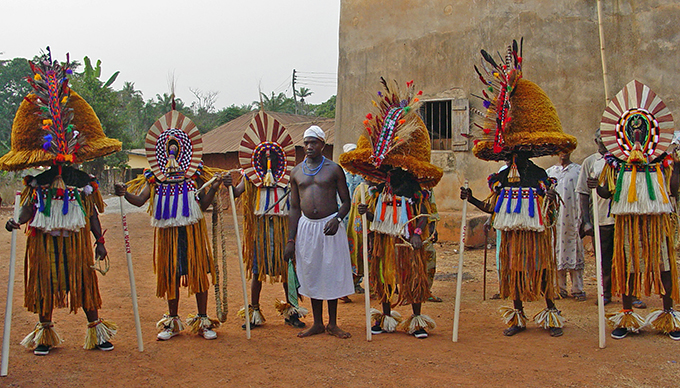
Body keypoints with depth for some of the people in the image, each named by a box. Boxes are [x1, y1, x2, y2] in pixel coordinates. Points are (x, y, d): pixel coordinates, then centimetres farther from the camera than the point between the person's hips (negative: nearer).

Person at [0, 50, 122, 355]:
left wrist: (100, 241, 3)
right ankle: (45, 333, 23)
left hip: (77, 241, 0)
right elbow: (28, 209, -3)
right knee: (45, 284, 7)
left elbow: (93, 215, 4)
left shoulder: (85, 182, 1)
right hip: (45, 243, 0)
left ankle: (95, 330, 14)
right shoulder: (38, 182, 0)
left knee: (84, 283, 2)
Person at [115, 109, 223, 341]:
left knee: (199, 272, 0)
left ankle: (203, 321, 10)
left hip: (192, 229, -1)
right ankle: (172, 322, 22)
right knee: (170, 274, 8)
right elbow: (140, 200, -4)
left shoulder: (194, 173, 4)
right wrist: (125, 193, -22)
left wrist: (213, 188, -14)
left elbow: (203, 205, 1)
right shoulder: (155, 176, 7)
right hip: (167, 230, 1)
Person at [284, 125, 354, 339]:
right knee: (311, 274, 9)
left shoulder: (333, 169, 1)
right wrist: (290, 239, 6)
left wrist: (337, 219, -18)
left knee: (332, 273, 2)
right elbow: (294, 207, 11)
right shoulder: (296, 172, 9)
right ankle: (317, 324, 21)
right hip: (306, 226, 3)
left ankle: (332, 324, 16)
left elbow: (346, 201, 3)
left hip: (330, 226, -3)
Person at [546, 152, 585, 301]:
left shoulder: (579, 170, 7)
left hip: (572, 217, -2)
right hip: (554, 218, 2)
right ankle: (560, 288, 9)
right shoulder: (550, 172, 15)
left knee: (574, 250, -3)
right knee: (557, 250, 2)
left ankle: (577, 289, 2)